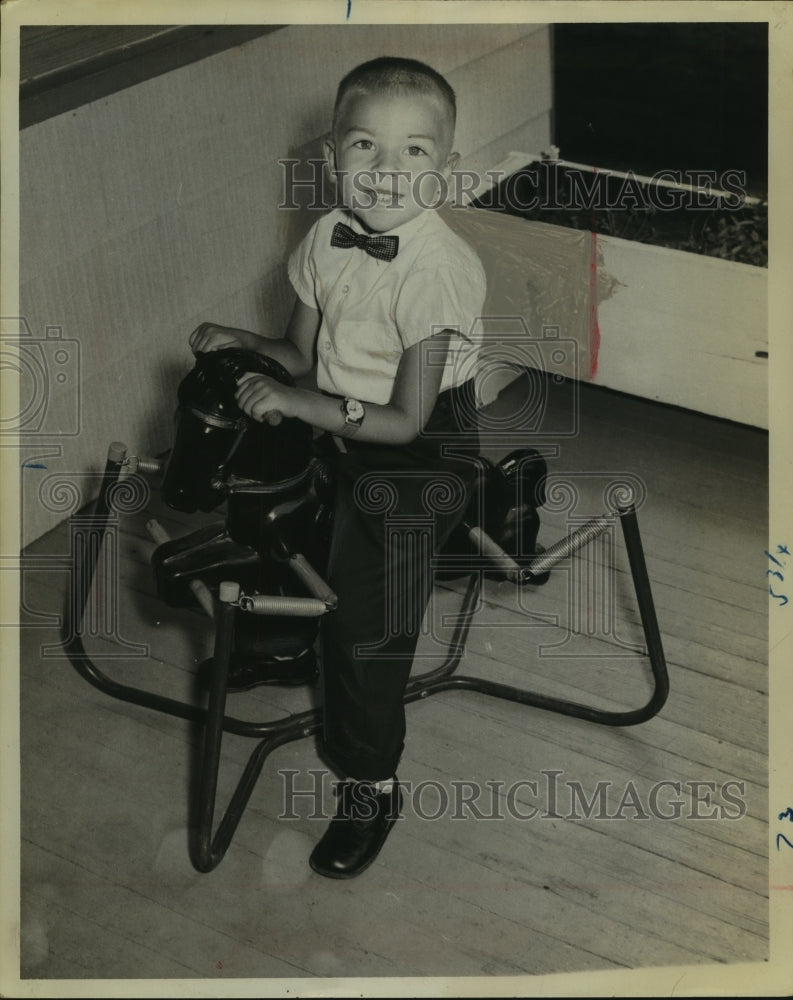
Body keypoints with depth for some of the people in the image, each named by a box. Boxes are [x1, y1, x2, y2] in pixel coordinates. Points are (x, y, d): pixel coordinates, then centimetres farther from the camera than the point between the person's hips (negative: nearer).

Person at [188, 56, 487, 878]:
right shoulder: (327, 238, -4)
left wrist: (294, 403, -24)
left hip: (417, 462, -7)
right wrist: (243, 344, -10)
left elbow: (405, 421, -24)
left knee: (366, 620, -8)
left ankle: (370, 787, 13)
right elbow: (303, 355, 10)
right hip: (338, 434, 7)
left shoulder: (437, 268, -24)